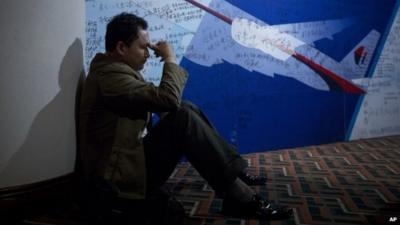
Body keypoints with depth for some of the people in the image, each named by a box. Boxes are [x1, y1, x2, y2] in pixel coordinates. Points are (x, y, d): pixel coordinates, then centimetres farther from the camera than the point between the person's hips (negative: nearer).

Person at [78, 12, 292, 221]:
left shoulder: (115, 68, 12)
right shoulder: (111, 75, -20)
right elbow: (169, 99, -27)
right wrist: (170, 59, -13)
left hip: (131, 155, 11)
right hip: (123, 174, -10)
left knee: (187, 109, 5)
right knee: (183, 117, -25)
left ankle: (235, 173, 5)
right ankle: (240, 198, -22)